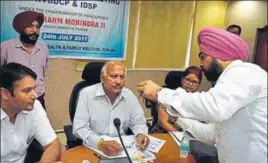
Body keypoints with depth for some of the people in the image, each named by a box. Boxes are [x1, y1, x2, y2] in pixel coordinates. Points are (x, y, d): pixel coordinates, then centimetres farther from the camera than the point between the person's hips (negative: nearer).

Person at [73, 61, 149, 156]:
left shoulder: (129, 95, 2)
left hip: (122, 148, 3)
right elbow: (80, 128, -15)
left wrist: (141, 134, -12)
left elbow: (137, 121, 10)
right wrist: (100, 143, -30)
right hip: (94, 148, -3)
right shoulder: (87, 94, -10)